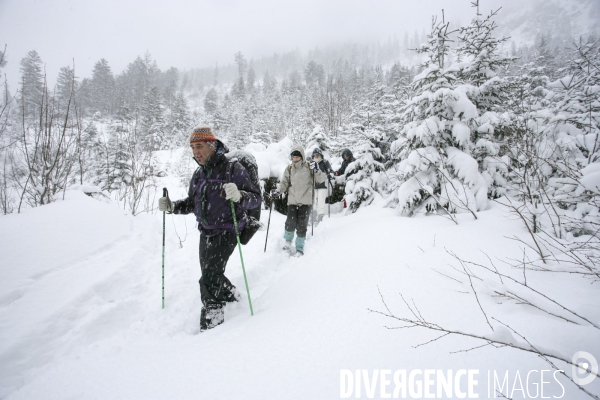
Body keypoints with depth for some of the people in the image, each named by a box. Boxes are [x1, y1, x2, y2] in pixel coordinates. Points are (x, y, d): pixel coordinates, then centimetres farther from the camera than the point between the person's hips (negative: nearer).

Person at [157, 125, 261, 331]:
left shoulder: (232, 169, -16)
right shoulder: (199, 174, 7)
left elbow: (256, 198, -20)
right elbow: (192, 203, 17)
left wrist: (239, 196, -41)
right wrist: (172, 206, 0)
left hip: (226, 232, -8)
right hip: (205, 232, 8)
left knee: (209, 281, -11)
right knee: (210, 274, 20)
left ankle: (212, 322, 7)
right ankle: (231, 295, 47)